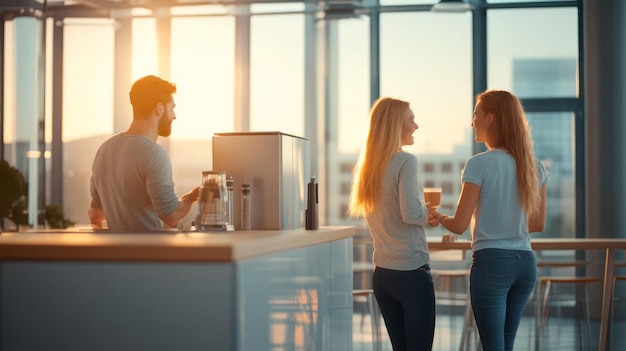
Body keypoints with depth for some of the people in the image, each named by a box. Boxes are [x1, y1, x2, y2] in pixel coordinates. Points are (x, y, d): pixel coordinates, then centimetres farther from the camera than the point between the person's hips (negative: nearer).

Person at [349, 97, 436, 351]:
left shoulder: (367, 165, 11)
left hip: (381, 273, 8)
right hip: (411, 272, -8)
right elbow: (411, 214, -20)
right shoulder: (405, 161, -13)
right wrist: (428, 211, 0)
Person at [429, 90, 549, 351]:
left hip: (491, 262, -6)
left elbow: (459, 225, -11)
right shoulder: (534, 166, 6)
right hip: (525, 263, 6)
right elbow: (538, 224, 13)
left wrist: (438, 217, 8)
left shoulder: (480, 164, -12)